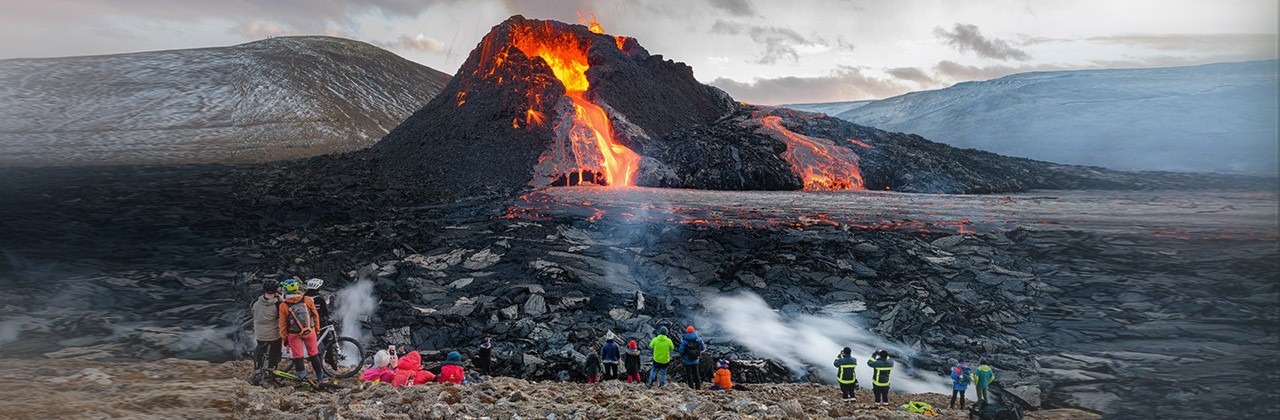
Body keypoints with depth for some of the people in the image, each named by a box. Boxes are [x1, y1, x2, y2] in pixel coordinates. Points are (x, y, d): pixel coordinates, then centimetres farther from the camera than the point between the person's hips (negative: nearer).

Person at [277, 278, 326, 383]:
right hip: (310, 332, 2)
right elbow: (316, 315, -1)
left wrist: (284, 339, 6)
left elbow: (283, 324, -5)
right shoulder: (307, 300, -11)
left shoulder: (283, 306, -14)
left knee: (298, 357, 10)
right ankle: (320, 377, 20)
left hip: (294, 335, -2)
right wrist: (317, 329, 13)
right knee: (313, 355, 14)